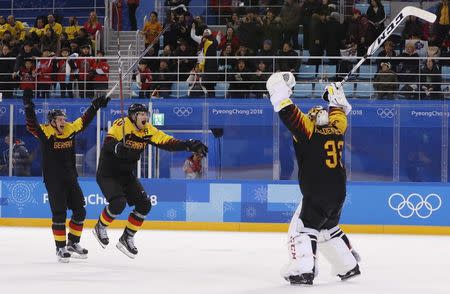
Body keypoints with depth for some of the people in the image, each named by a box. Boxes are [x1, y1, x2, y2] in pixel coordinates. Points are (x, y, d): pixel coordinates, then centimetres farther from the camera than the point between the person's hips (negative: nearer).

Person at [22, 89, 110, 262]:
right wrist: (28, 106, -34)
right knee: (59, 214, -6)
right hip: (53, 181, -6)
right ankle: (60, 248, 2)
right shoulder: (45, 132, -10)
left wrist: (96, 106, 16)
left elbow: (84, 120, 17)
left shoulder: (71, 129, 5)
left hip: (70, 179, 6)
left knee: (80, 211, 8)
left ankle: (73, 244, 22)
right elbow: (32, 125, -24)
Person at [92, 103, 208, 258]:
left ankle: (127, 238, 11)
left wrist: (189, 145, -21)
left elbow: (167, 142, -8)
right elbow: (108, 143, -35)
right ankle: (100, 227, 2)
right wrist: (118, 148, -57)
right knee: (119, 202, -26)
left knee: (144, 205, -3)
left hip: (126, 175, 7)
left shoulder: (148, 130, -2)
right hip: (107, 174, -7)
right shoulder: (121, 125, -21)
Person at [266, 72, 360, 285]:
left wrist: (279, 89, -9)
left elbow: (288, 113, -15)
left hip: (316, 194, -7)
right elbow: (339, 114, 32)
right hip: (338, 193, 7)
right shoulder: (336, 130, 10)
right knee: (328, 229, 24)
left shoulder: (309, 130, -8)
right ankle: (349, 266, 28)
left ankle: (303, 269, -21)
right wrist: (337, 99, 47)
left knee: (303, 228, -6)